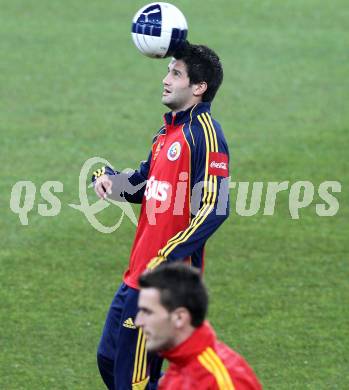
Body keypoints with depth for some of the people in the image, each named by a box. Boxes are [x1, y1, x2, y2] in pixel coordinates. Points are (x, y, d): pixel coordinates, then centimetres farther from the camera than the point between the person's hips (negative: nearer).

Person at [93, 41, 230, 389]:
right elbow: (141, 186, 25)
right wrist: (106, 178, 4)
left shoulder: (204, 134, -15)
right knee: (109, 359, 17)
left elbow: (213, 209, -22)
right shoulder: (168, 131, 14)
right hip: (138, 272, 10)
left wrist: (166, 259, -26)